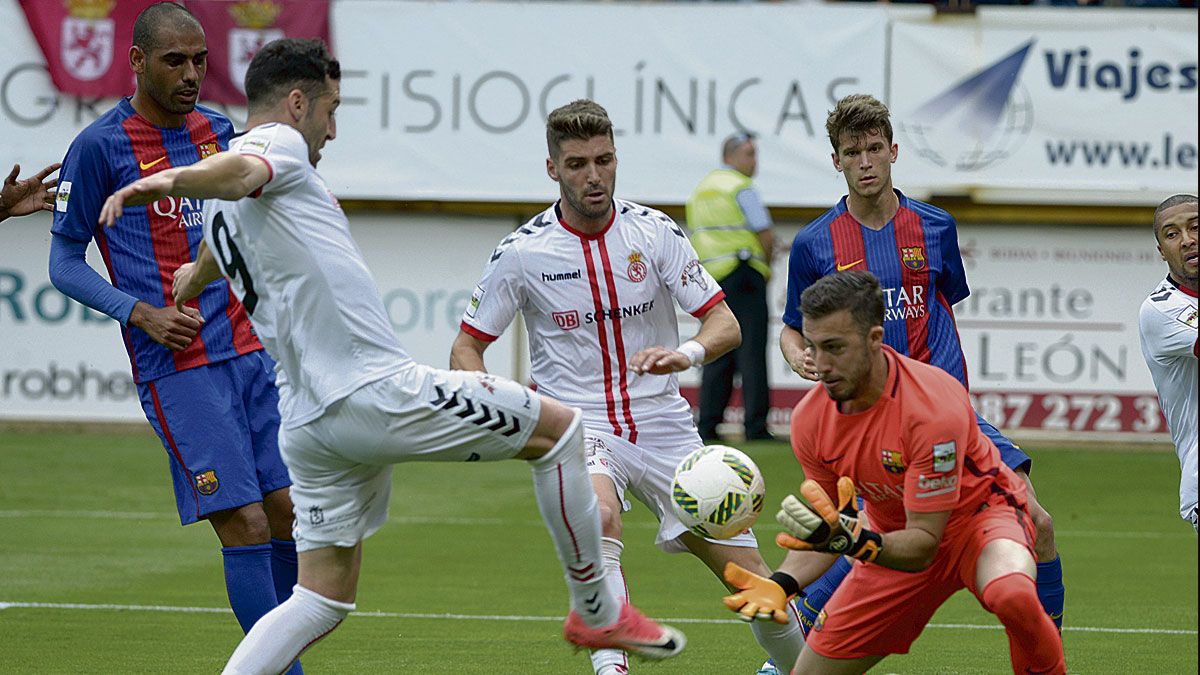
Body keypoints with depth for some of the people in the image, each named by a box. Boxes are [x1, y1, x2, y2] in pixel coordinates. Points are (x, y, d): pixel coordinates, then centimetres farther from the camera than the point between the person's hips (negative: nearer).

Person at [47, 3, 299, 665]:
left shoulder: (218, 130, 13)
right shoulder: (99, 146, -4)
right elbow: (64, 263, 0)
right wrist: (140, 313, -13)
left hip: (251, 350, 6)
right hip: (176, 368, -6)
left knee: (289, 512, 2)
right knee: (244, 524, -11)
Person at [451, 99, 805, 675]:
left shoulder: (655, 232, -3)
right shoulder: (522, 251, -6)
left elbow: (725, 324, -3)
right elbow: (466, 350, 3)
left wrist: (686, 353, -27)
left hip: (662, 422, 2)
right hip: (578, 425, -2)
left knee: (749, 574, -1)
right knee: (599, 518, -38)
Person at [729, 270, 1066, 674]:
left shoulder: (933, 405, -31)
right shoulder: (810, 417, -13)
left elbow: (922, 545, -30)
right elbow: (826, 531, -1)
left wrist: (852, 540, -48)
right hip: (894, 534, 6)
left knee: (1012, 595, -40)